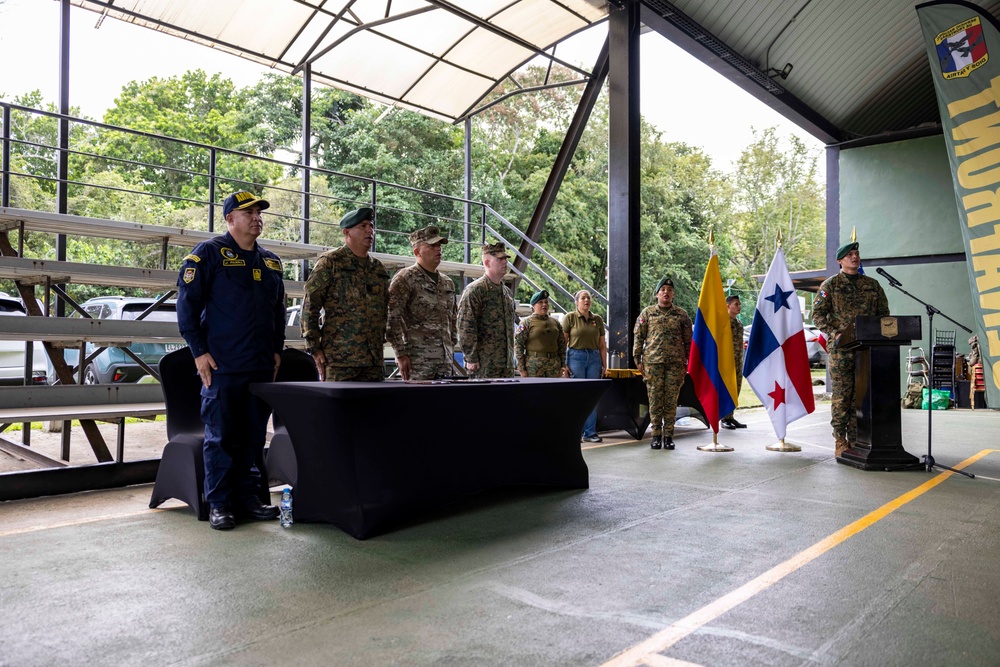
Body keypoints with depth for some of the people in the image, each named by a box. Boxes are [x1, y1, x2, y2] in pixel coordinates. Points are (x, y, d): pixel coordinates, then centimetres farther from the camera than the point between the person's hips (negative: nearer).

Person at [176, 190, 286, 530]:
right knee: (221, 437, 1)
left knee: (254, 436, 10)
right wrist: (199, 351, -10)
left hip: (262, 366, 6)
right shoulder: (209, 253, -2)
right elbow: (186, 304, -6)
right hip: (222, 366, -6)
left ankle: (248, 497, 21)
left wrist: (277, 350, 15)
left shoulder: (271, 262, 16)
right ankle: (219, 503, 10)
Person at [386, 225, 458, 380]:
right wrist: (401, 354, -14)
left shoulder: (448, 283, 17)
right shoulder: (405, 279, -4)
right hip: (417, 361, -7)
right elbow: (392, 318, -10)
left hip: (445, 361, 7)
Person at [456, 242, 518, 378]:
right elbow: (465, 328, -14)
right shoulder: (474, 290, -9)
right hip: (484, 364, -8)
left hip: (506, 363, 8)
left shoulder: (507, 292, 17)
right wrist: (471, 359, -17)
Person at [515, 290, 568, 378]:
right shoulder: (526, 322, 1)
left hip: (554, 365, 5)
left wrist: (563, 366, 11)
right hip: (533, 365, -4)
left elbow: (562, 345, 18)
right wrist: (521, 369, -10)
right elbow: (518, 344, -4)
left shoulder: (555, 322, 16)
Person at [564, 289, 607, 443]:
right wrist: (563, 364, -9)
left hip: (594, 358, 4)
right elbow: (563, 343, -3)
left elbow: (602, 345, 13)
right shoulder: (570, 318, 0)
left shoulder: (597, 320, 11)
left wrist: (604, 365, 9)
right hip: (576, 356, -4)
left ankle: (590, 432, 11)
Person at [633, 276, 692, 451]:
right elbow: (639, 338, 7)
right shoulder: (647, 313, 7)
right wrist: (638, 360, 1)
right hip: (653, 363, 0)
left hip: (675, 364, 0)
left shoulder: (682, 314, 8)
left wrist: (688, 362, 6)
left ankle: (668, 435, 11)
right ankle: (656, 435, 10)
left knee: (671, 400, 2)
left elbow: (688, 340, 10)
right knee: (655, 400, 1)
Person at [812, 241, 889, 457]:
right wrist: (835, 333, -14)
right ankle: (840, 441, 0)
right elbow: (818, 314, -2)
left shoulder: (872, 285, 15)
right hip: (841, 347, -4)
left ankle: (855, 439, 13)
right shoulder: (830, 284, 3)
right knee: (841, 394, -5)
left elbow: (884, 313, 18)